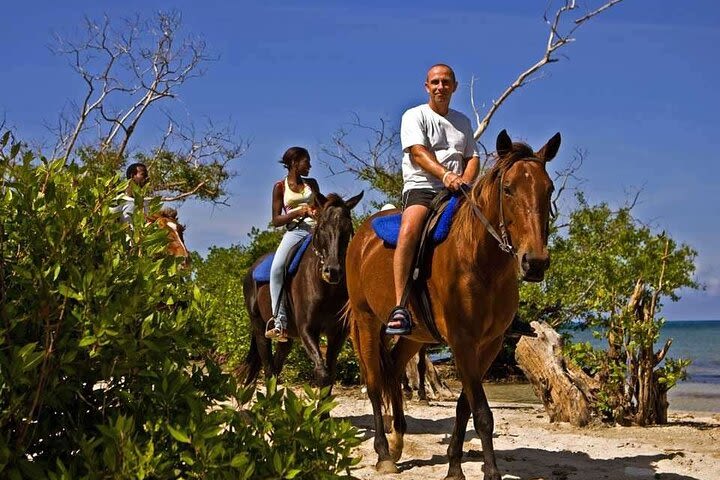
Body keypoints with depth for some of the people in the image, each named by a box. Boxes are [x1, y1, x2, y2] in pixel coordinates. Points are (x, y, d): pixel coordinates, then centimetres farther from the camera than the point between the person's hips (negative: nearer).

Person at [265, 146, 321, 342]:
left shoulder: (311, 184, 20)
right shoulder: (280, 187, 10)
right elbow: (276, 221, 6)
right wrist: (298, 212, -9)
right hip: (294, 232, -3)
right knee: (277, 268, -29)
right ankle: (279, 322, -29)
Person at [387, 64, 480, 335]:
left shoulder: (463, 122, 23)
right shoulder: (415, 116, 6)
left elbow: (473, 157, 16)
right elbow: (418, 152, -10)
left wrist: (465, 181, -7)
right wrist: (445, 175, -27)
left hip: (456, 191, 5)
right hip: (421, 187, -5)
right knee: (410, 229, -35)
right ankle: (400, 307, -39)